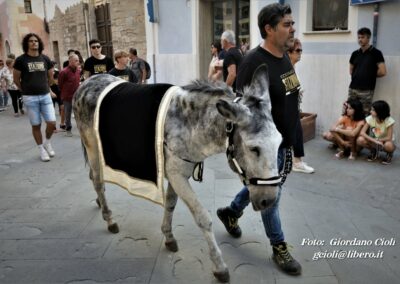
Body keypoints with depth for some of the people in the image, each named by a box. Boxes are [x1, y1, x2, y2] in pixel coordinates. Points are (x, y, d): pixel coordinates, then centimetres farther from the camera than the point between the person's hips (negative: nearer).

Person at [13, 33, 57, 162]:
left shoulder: (45, 59, 5)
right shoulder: (21, 60, -5)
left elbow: (50, 77, 18)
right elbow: (16, 79, 4)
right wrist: (26, 90, 12)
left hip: (46, 96, 3)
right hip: (30, 98, -3)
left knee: (52, 123, -4)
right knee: (36, 125, 5)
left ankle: (47, 142, 24)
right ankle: (41, 149, 19)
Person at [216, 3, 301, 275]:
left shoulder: (284, 56, 6)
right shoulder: (254, 62, -21)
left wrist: (289, 140, 19)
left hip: (283, 143, 9)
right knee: (270, 196, 8)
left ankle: (231, 212, 47)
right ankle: (279, 248, 26)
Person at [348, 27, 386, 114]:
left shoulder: (376, 53, -4)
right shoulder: (355, 53, 11)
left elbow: (382, 72, -10)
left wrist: (371, 75, 4)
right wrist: (358, 76, 8)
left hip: (366, 91, -5)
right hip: (353, 88, 5)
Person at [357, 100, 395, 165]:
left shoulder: (389, 120, -24)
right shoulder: (370, 118, -16)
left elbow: (389, 138, -23)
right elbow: (362, 133, -24)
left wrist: (377, 140, -20)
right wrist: (374, 140, -35)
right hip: (374, 141, 3)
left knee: (388, 145, -40)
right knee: (360, 140, -27)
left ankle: (389, 154, 0)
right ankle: (374, 151, 4)